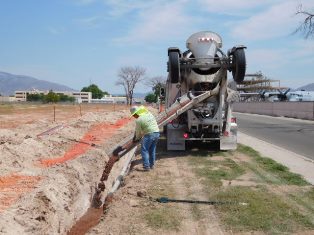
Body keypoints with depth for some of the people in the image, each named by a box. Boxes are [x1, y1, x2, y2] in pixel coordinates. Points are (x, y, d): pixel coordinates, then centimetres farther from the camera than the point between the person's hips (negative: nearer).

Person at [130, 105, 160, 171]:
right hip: (157, 133, 8)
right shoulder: (149, 113, 9)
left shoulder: (138, 120, -12)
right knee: (152, 150, 19)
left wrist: (137, 138, 19)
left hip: (149, 135, -8)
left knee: (144, 150, 3)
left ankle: (146, 166, -1)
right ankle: (151, 165, 27)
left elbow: (138, 132, -2)